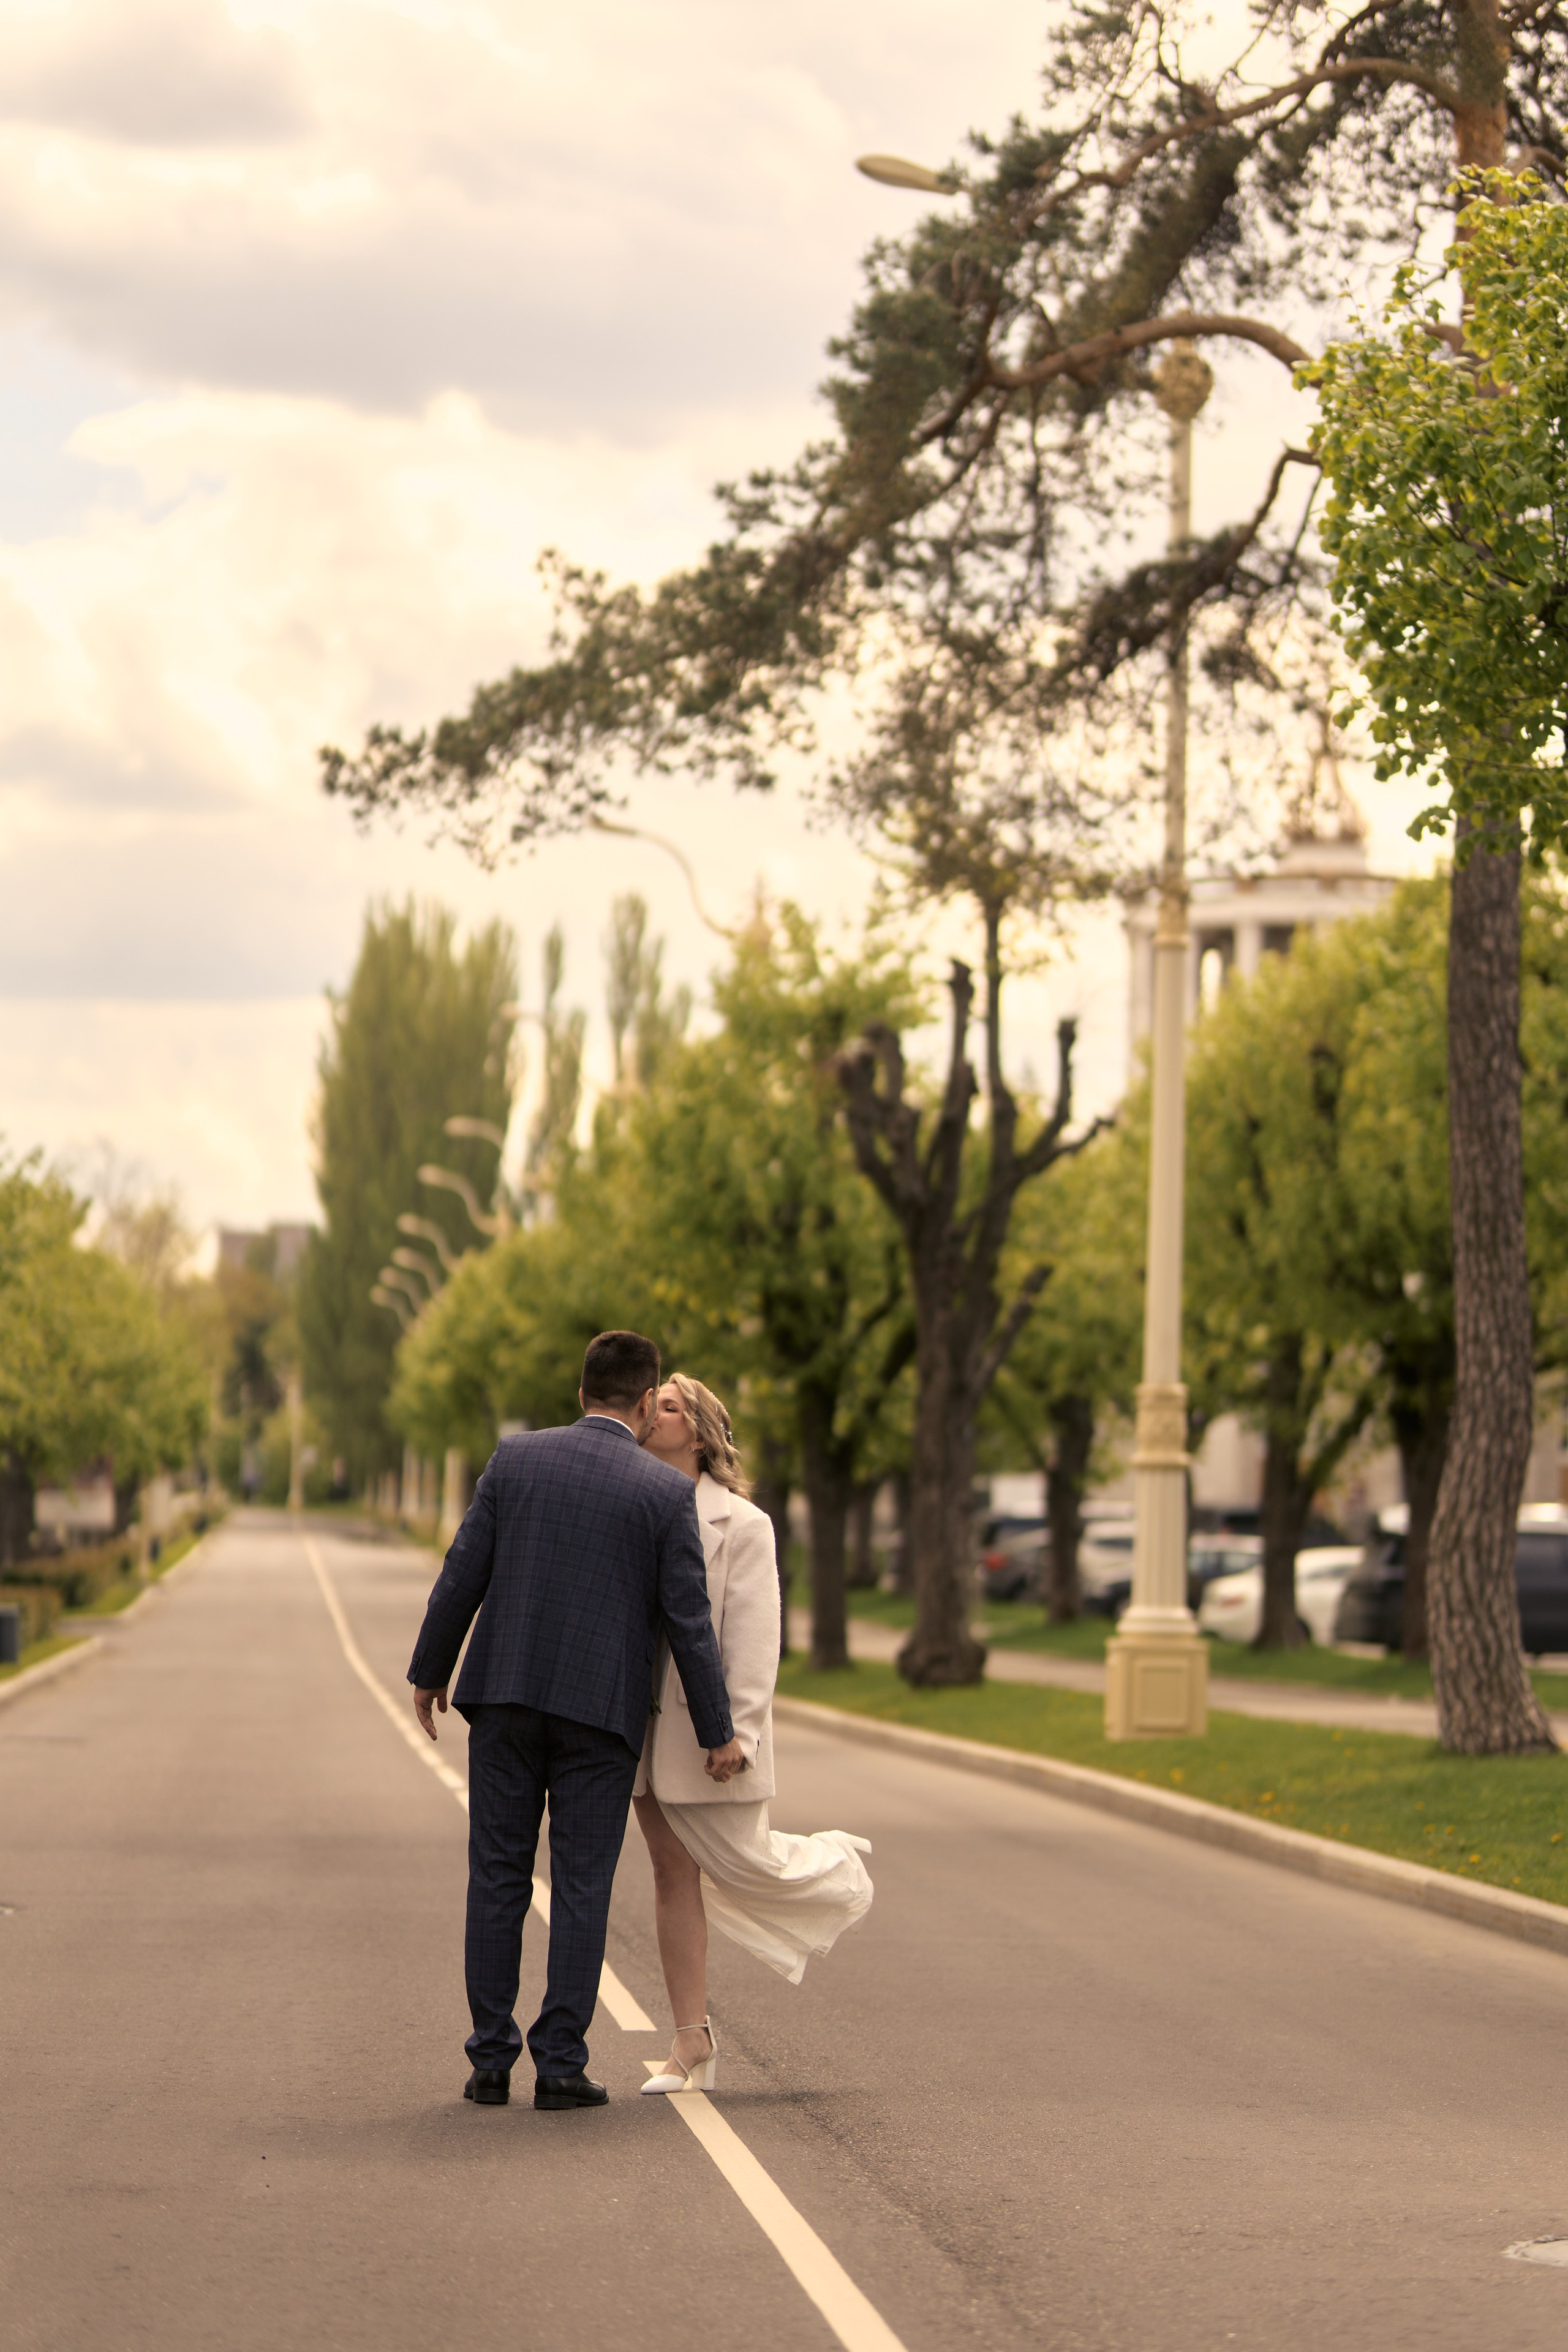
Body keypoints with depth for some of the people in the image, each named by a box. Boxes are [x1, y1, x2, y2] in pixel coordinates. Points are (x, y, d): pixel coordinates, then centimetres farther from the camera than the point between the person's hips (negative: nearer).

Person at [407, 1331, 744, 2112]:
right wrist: (717, 1732, 3)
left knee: (498, 1879, 7)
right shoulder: (666, 1492, -5)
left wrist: (430, 1672, 13)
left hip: (506, 1695, 2)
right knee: (581, 1887, 3)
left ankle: (490, 2063, 7)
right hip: (602, 1709, -2)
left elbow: (463, 1574, 1)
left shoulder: (516, 1458, 1)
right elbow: (687, 1621, -5)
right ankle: (560, 2064, 1)